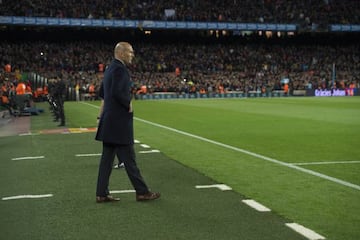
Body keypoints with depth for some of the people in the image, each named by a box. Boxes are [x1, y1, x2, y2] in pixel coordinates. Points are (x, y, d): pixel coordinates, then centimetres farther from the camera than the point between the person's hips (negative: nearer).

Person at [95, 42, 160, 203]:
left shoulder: (110, 68, 16)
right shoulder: (120, 69, -14)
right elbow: (117, 92, -26)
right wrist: (128, 104, -11)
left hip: (109, 121, 10)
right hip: (119, 121, -10)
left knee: (107, 158, 9)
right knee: (129, 159, -2)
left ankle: (102, 194, 13)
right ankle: (142, 192, 8)